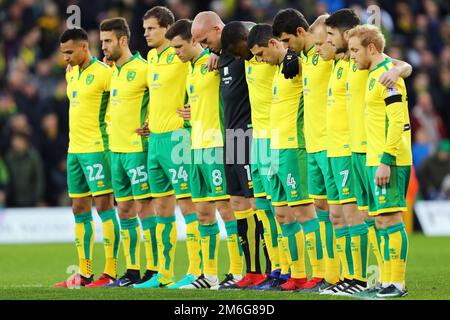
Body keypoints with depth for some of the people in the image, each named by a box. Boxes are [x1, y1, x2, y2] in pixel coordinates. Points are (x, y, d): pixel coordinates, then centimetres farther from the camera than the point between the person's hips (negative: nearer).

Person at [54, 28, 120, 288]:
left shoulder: (103, 72, -11)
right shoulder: (71, 74, 15)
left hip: (96, 148, -9)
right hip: (75, 149, 9)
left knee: (104, 206, -7)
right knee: (80, 210, 9)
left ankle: (111, 272, -6)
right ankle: (84, 273, 13)